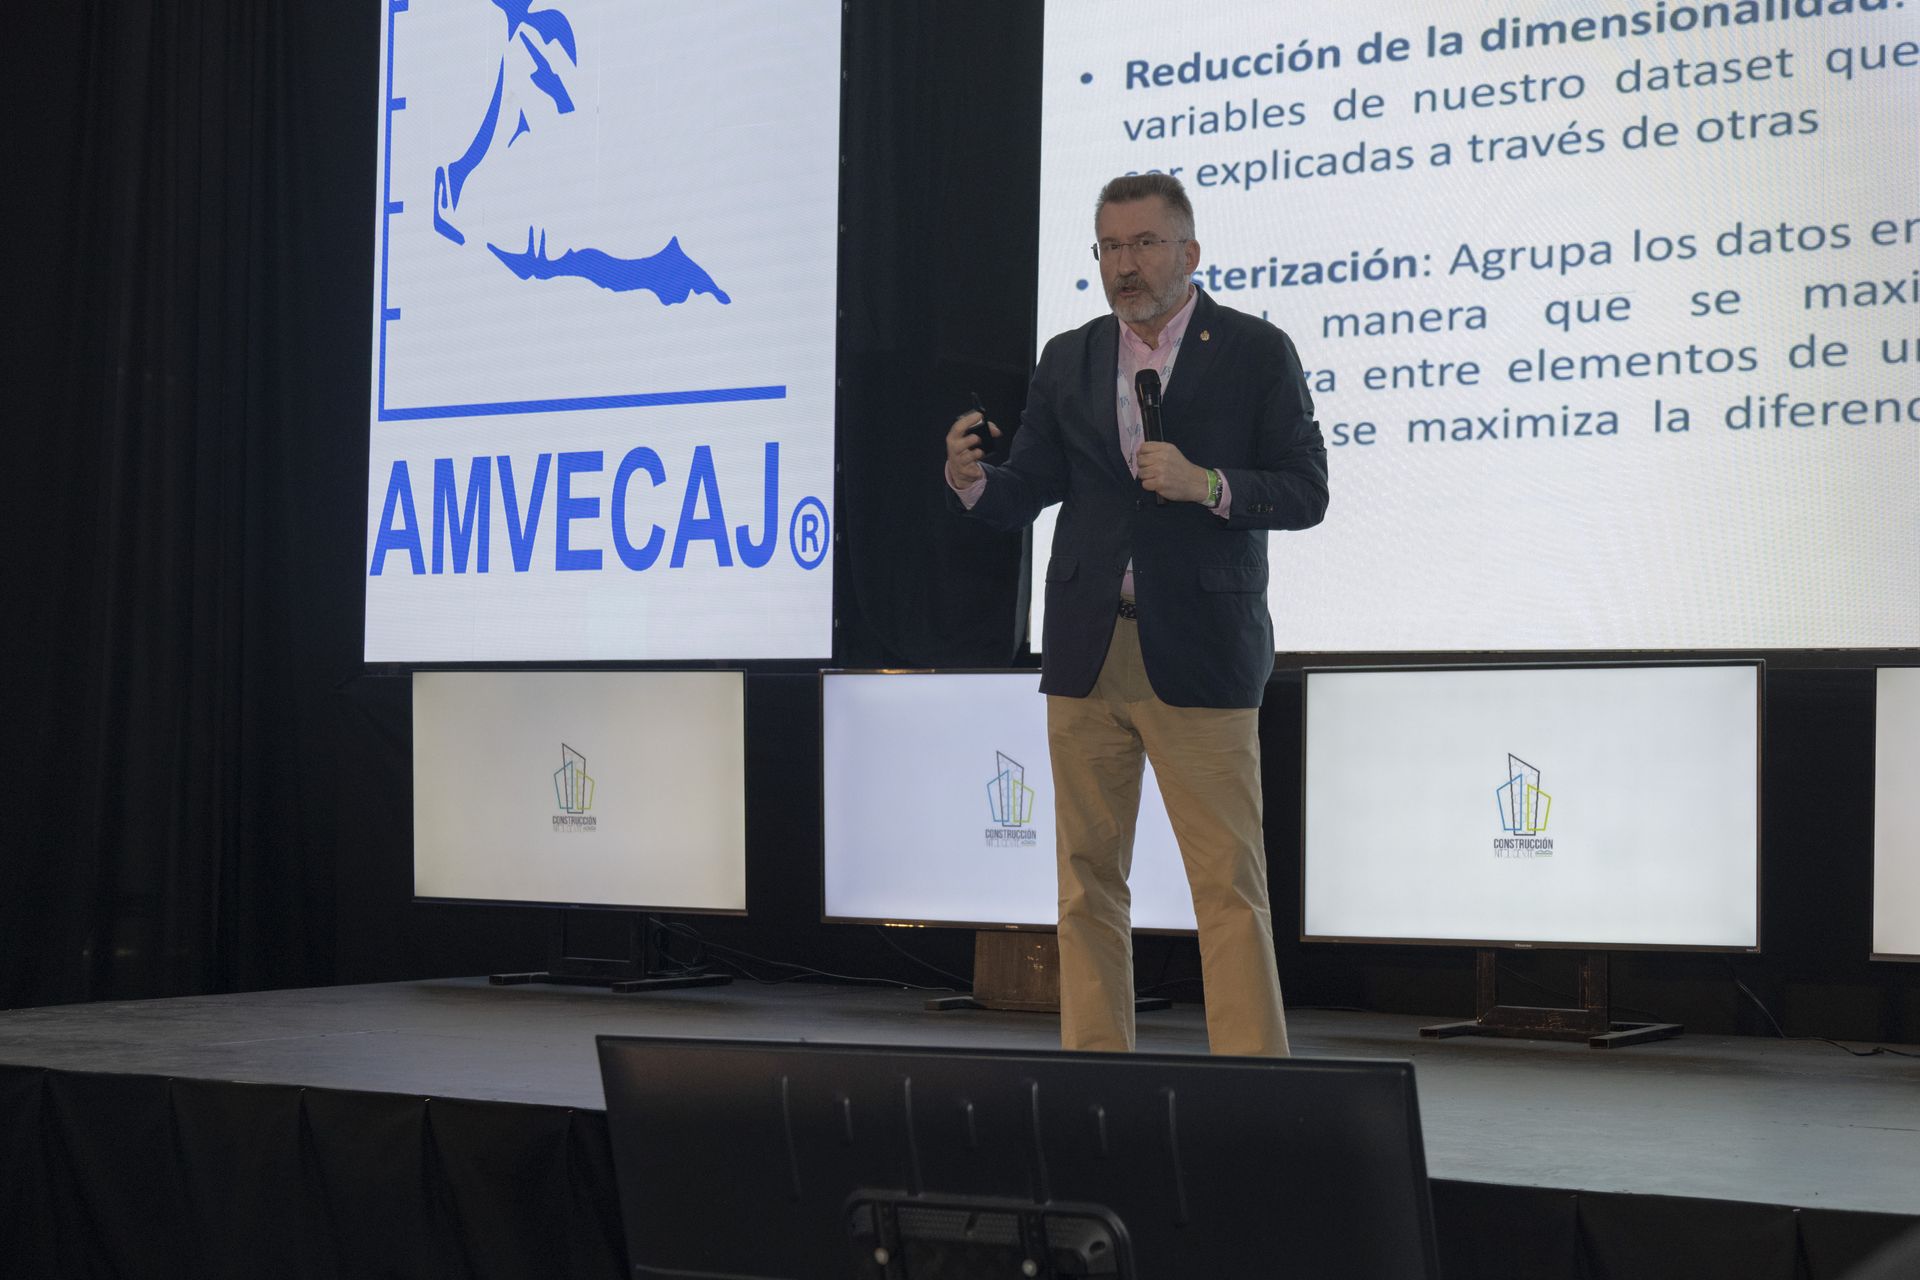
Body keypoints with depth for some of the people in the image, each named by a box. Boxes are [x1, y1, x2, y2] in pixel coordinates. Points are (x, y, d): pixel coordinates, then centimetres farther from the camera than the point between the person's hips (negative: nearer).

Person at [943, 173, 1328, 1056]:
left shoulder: (1256, 353, 1)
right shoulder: (1068, 361, 12)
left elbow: (1305, 492, -2)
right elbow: (1025, 495, 10)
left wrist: (1206, 484, -18)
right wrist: (972, 481, -11)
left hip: (1200, 653, -4)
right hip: (1086, 652, 4)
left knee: (1229, 881, -5)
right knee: (1089, 877, 7)